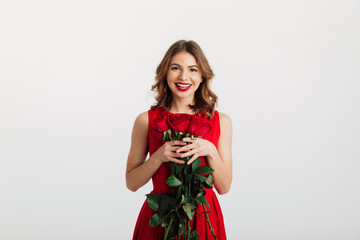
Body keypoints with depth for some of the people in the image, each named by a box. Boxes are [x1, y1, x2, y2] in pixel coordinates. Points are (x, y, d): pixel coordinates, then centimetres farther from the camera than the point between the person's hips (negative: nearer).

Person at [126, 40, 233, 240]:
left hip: (203, 217, 1)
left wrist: (210, 151, -16)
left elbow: (223, 187, 0)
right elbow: (131, 183, -1)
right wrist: (159, 156, -16)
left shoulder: (221, 121, 0)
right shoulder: (146, 121, -3)